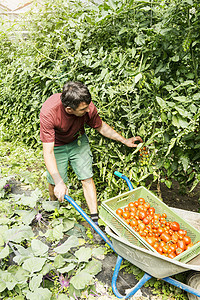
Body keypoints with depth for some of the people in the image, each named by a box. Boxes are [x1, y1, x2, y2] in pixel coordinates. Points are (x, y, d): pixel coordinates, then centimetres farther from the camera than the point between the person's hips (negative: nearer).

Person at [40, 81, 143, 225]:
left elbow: (101, 126, -7)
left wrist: (124, 140, -7)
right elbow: (48, 152, -37)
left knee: (87, 178, -3)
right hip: (56, 145, -2)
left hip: (78, 140, 2)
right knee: (54, 182, 4)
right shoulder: (48, 112, -39)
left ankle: (95, 218, 9)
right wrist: (59, 182, -44)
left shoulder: (87, 107, -30)